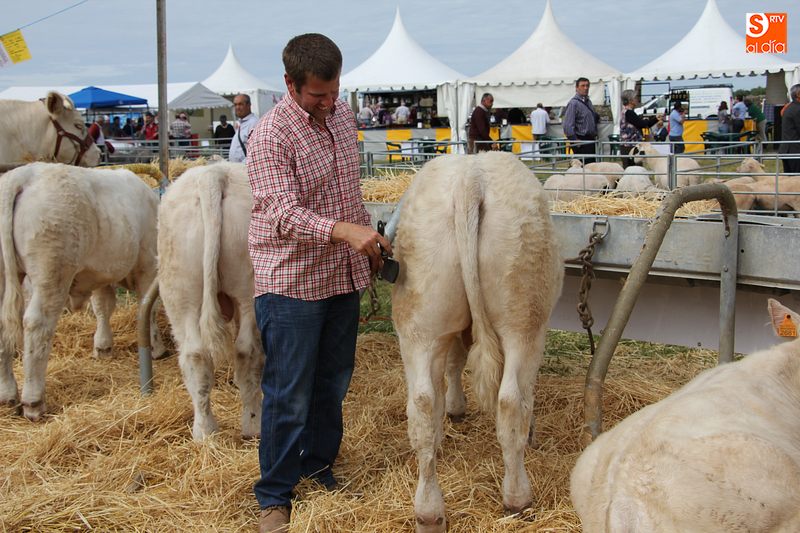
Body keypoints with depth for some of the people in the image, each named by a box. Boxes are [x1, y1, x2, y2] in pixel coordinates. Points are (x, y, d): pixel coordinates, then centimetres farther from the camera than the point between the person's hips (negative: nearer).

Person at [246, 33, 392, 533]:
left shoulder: (344, 115, 6)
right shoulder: (270, 136, -18)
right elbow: (284, 215, -27)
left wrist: (370, 241, 20)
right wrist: (344, 230, -40)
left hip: (344, 276, 7)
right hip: (291, 282, -7)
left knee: (332, 382, 17)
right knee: (288, 394, -1)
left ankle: (319, 467, 34)